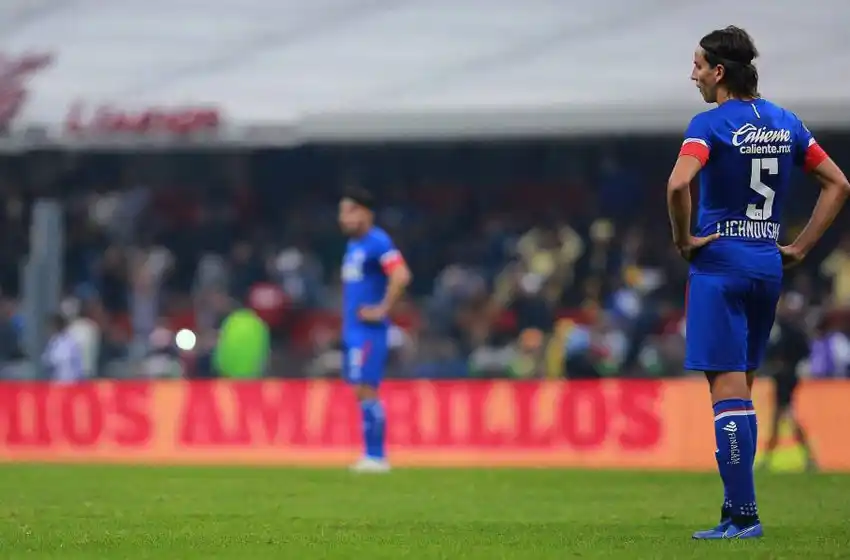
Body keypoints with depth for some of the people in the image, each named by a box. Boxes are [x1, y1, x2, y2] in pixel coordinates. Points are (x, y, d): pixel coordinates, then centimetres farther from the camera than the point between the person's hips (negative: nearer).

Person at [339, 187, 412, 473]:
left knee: (366, 389, -11)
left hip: (369, 329, -9)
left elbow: (401, 276, -25)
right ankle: (373, 456, 12)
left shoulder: (378, 243, -14)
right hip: (352, 329, 9)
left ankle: (376, 456, -9)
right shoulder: (353, 245, 16)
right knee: (362, 392, 9)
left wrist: (382, 309, -20)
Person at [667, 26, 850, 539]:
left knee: (728, 390, -6)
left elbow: (679, 184, -27)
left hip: (720, 264, -7)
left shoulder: (711, 125, -11)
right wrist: (801, 247, 12)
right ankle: (736, 509, 15)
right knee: (741, 390, 15)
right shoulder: (786, 124, 10)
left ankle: (744, 516, -10)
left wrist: (683, 239, -12)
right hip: (769, 265, 7)